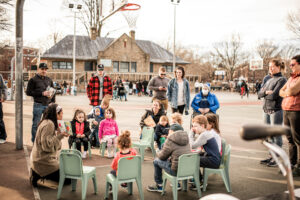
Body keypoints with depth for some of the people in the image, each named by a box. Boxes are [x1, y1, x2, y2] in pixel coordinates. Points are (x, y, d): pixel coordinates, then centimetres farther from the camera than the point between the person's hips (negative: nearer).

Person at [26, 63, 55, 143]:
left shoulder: (49, 80, 15)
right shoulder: (33, 80, -1)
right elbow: (28, 92, -7)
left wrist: (53, 102, 9)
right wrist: (42, 93, -13)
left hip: (48, 104, 4)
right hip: (38, 105, -4)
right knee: (36, 124, 2)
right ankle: (34, 142, 12)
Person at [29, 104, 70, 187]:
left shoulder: (48, 123, 12)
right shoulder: (48, 124, -19)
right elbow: (46, 145, -26)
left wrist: (61, 134, 2)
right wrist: (60, 135, -23)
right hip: (44, 161, -10)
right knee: (67, 179, -3)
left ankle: (38, 173, 9)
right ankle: (39, 175, -3)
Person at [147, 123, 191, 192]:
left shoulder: (170, 140, -13)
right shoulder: (186, 139, 7)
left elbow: (162, 157, -2)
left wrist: (159, 153, 19)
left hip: (177, 171, -7)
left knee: (156, 161, 10)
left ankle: (159, 185, 21)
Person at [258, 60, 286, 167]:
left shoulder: (282, 79, -7)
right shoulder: (269, 80, 18)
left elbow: (274, 95, -17)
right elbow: (259, 93, 10)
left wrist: (264, 94, 0)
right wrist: (266, 92, -9)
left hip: (276, 110, -8)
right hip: (266, 110, 8)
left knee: (276, 134, -2)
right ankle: (271, 156, 21)